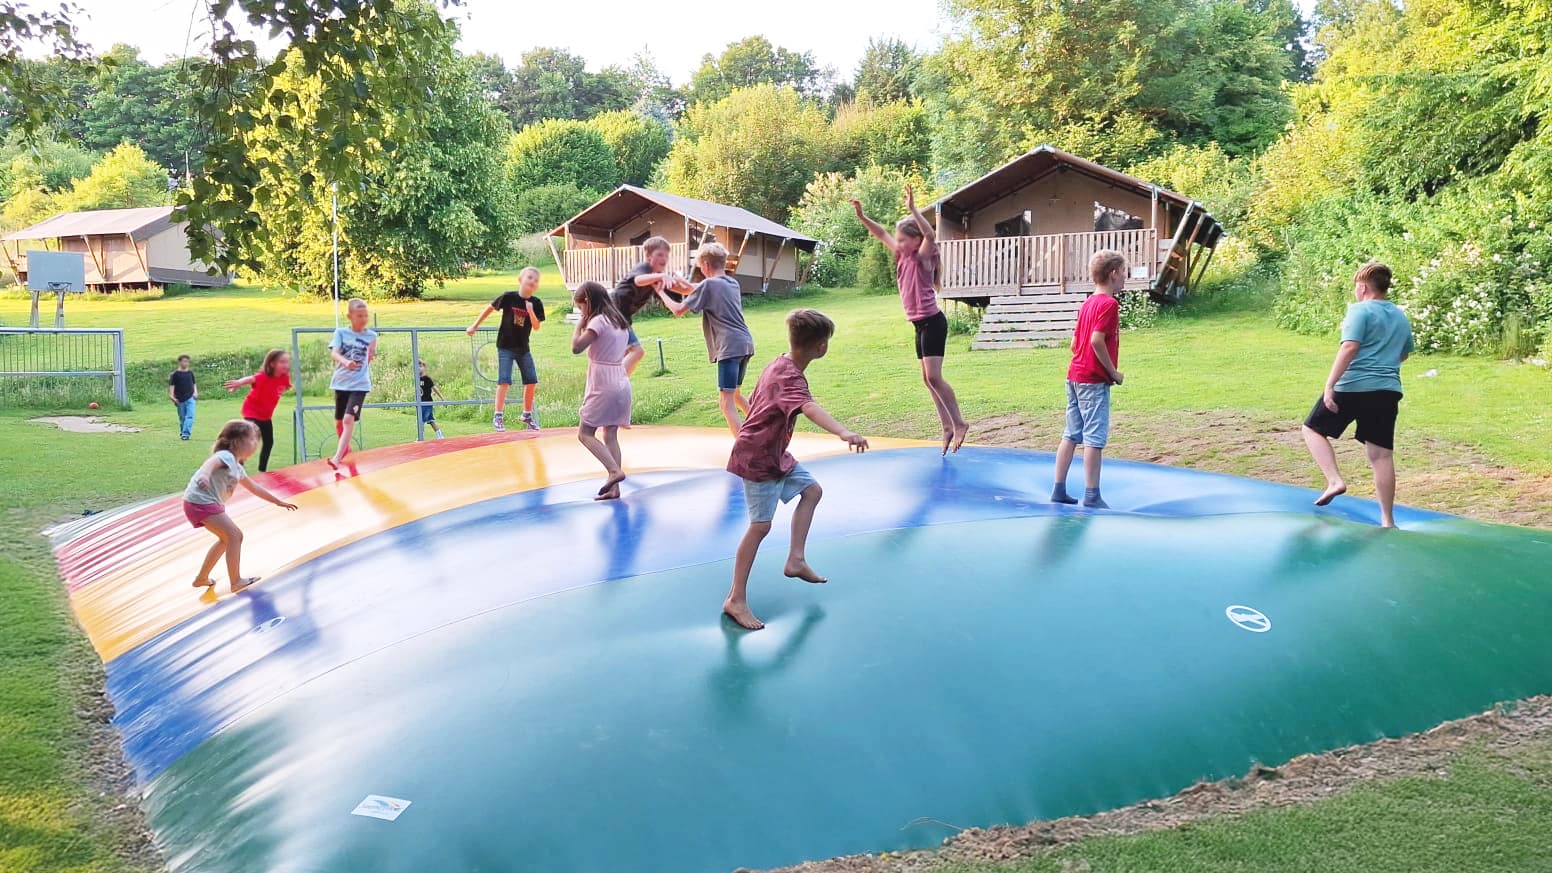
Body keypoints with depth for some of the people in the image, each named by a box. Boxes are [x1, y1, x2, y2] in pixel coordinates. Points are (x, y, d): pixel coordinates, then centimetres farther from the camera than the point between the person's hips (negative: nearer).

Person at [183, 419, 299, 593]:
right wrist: (205, 474, -60)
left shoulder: (237, 468, 19)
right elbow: (212, 462, -36)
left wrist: (278, 502, 38)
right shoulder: (226, 456, -12)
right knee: (235, 536, -9)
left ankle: (202, 578, 32)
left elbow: (254, 487, 32)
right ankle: (236, 582, -5)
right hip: (201, 502, -11)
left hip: (206, 503, 11)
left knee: (227, 538, 23)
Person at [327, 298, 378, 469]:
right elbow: (334, 353, -17)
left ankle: (337, 457, -19)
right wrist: (346, 362, -34)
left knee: (349, 419, -18)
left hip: (359, 384, -2)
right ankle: (345, 448, 41)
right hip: (341, 382, 2)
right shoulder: (340, 332, -1)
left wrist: (372, 352, -9)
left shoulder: (371, 335, 0)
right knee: (339, 421, 15)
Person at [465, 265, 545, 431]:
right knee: (504, 381, -10)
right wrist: (475, 326, 5)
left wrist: (530, 311, -26)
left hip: (523, 348, 4)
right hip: (505, 347, -4)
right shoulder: (509, 297, -13)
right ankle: (498, 416, -2)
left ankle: (527, 415, 19)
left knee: (532, 381, 3)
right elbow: (490, 308, 0)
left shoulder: (536, 303, -5)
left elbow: (536, 327, -9)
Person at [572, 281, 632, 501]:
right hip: (621, 385, 8)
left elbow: (576, 347, -18)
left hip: (603, 388, -8)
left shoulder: (598, 321, -12)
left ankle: (614, 471, -16)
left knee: (585, 433, -1)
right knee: (610, 436, 9)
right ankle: (614, 488, 5)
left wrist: (580, 324, -2)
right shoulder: (620, 321, 14)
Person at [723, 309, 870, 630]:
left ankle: (796, 560, 16)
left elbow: (753, 401, 19)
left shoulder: (780, 365, 5)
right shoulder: (789, 377, -26)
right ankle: (735, 600, -3)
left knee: (811, 490, 15)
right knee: (760, 525, -9)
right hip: (757, 459, -10)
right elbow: (809, 408, -47)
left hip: (775, 453, 10)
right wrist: (844, 433, -62)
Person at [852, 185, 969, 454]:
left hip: (932, 322, -9)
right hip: (920, 324, 9)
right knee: (928, 378, 9)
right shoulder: (903, 256, 9)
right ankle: (947, 426, 15)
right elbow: (882, 234, 15)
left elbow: (930, 234, -31)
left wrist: (912, 209, -37)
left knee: (933, 376, -14)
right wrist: (861, 216, 4)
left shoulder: (922, 258, -12)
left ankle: (958, 423, -5)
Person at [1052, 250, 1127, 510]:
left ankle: (1058, 490, 13)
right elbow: (1097, 340, -22)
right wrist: (1113, 372, -13)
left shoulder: (1087, 304, 16)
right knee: (1095, 438, -5)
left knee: (1071, 435, 11)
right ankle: (1092, 496, -3)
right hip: (1094, 380, -9)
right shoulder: (1109, 304, -11)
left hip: (1074, 375, 9)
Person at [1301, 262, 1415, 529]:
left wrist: (1329, 385, -20)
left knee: (1313, 429, 13)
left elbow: (1350, 347, -19)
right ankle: (1387, 520, 6)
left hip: (1352, 387, -6)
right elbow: (1404, 354, 29)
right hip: (1388, 391, 6)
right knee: (1381, 455, 6)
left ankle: (1335, 480, -7)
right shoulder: (1401, 317, 17)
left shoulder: (1360, 310, -6)